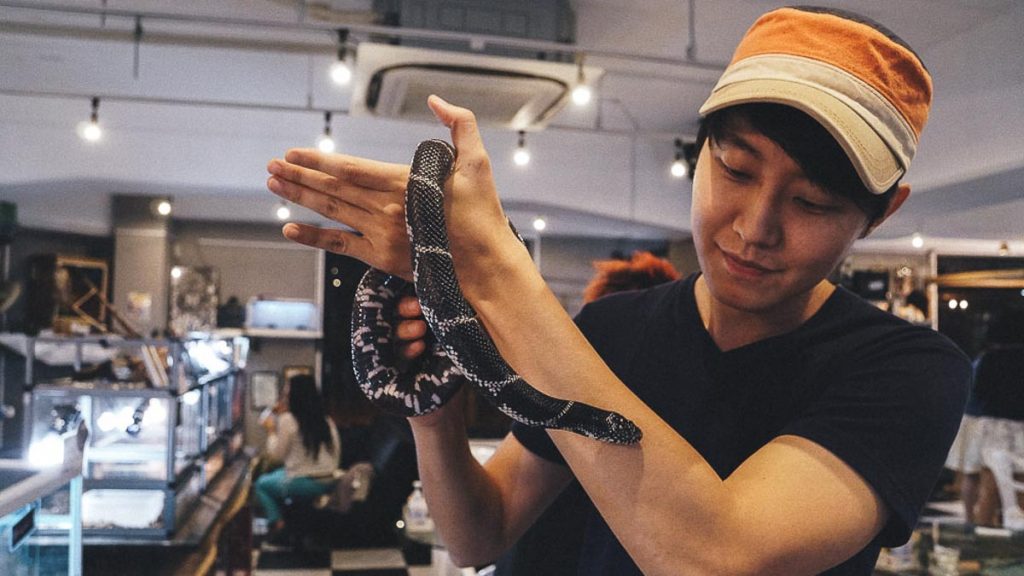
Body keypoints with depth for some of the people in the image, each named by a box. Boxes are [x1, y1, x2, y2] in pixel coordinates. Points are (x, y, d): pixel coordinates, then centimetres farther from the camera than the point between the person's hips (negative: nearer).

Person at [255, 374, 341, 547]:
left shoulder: (288, 420, -12)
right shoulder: (325, 420, 6)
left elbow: (276, 454, -6)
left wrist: (271, 430, 9)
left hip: (302, 485, -7)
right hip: (327, 483, 7)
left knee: (261, 484, 20)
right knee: (277, 475, 30)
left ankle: (278, 525, 11)